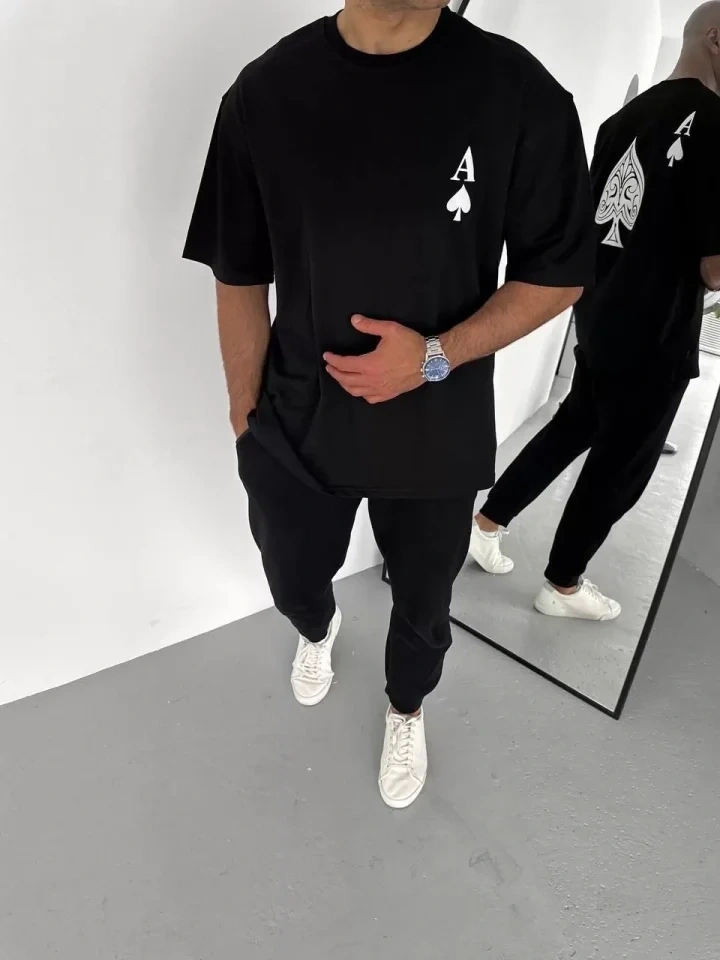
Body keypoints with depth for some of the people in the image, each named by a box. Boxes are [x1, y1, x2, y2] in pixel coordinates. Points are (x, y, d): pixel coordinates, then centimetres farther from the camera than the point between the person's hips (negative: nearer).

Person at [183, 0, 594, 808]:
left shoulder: (519, 93, -12)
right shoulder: (264, 94, -9)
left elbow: (558, 275, -6)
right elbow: (241, 283, -2)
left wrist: (436, 355, -20)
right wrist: (246, 422, 3)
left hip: (439, 437, 0)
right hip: (297, 429, 1)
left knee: (422, 601, 21)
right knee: (294, 583, 24)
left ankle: (407, 711, 55)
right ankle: (317, 631, 63)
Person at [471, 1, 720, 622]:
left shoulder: (628, 116, 6)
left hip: (601, 316, 8)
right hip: (654, 339, -7)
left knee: (575, 427, 23)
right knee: (621, 467, 9)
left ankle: (486, 523, 29)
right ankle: (564, 587, 26)